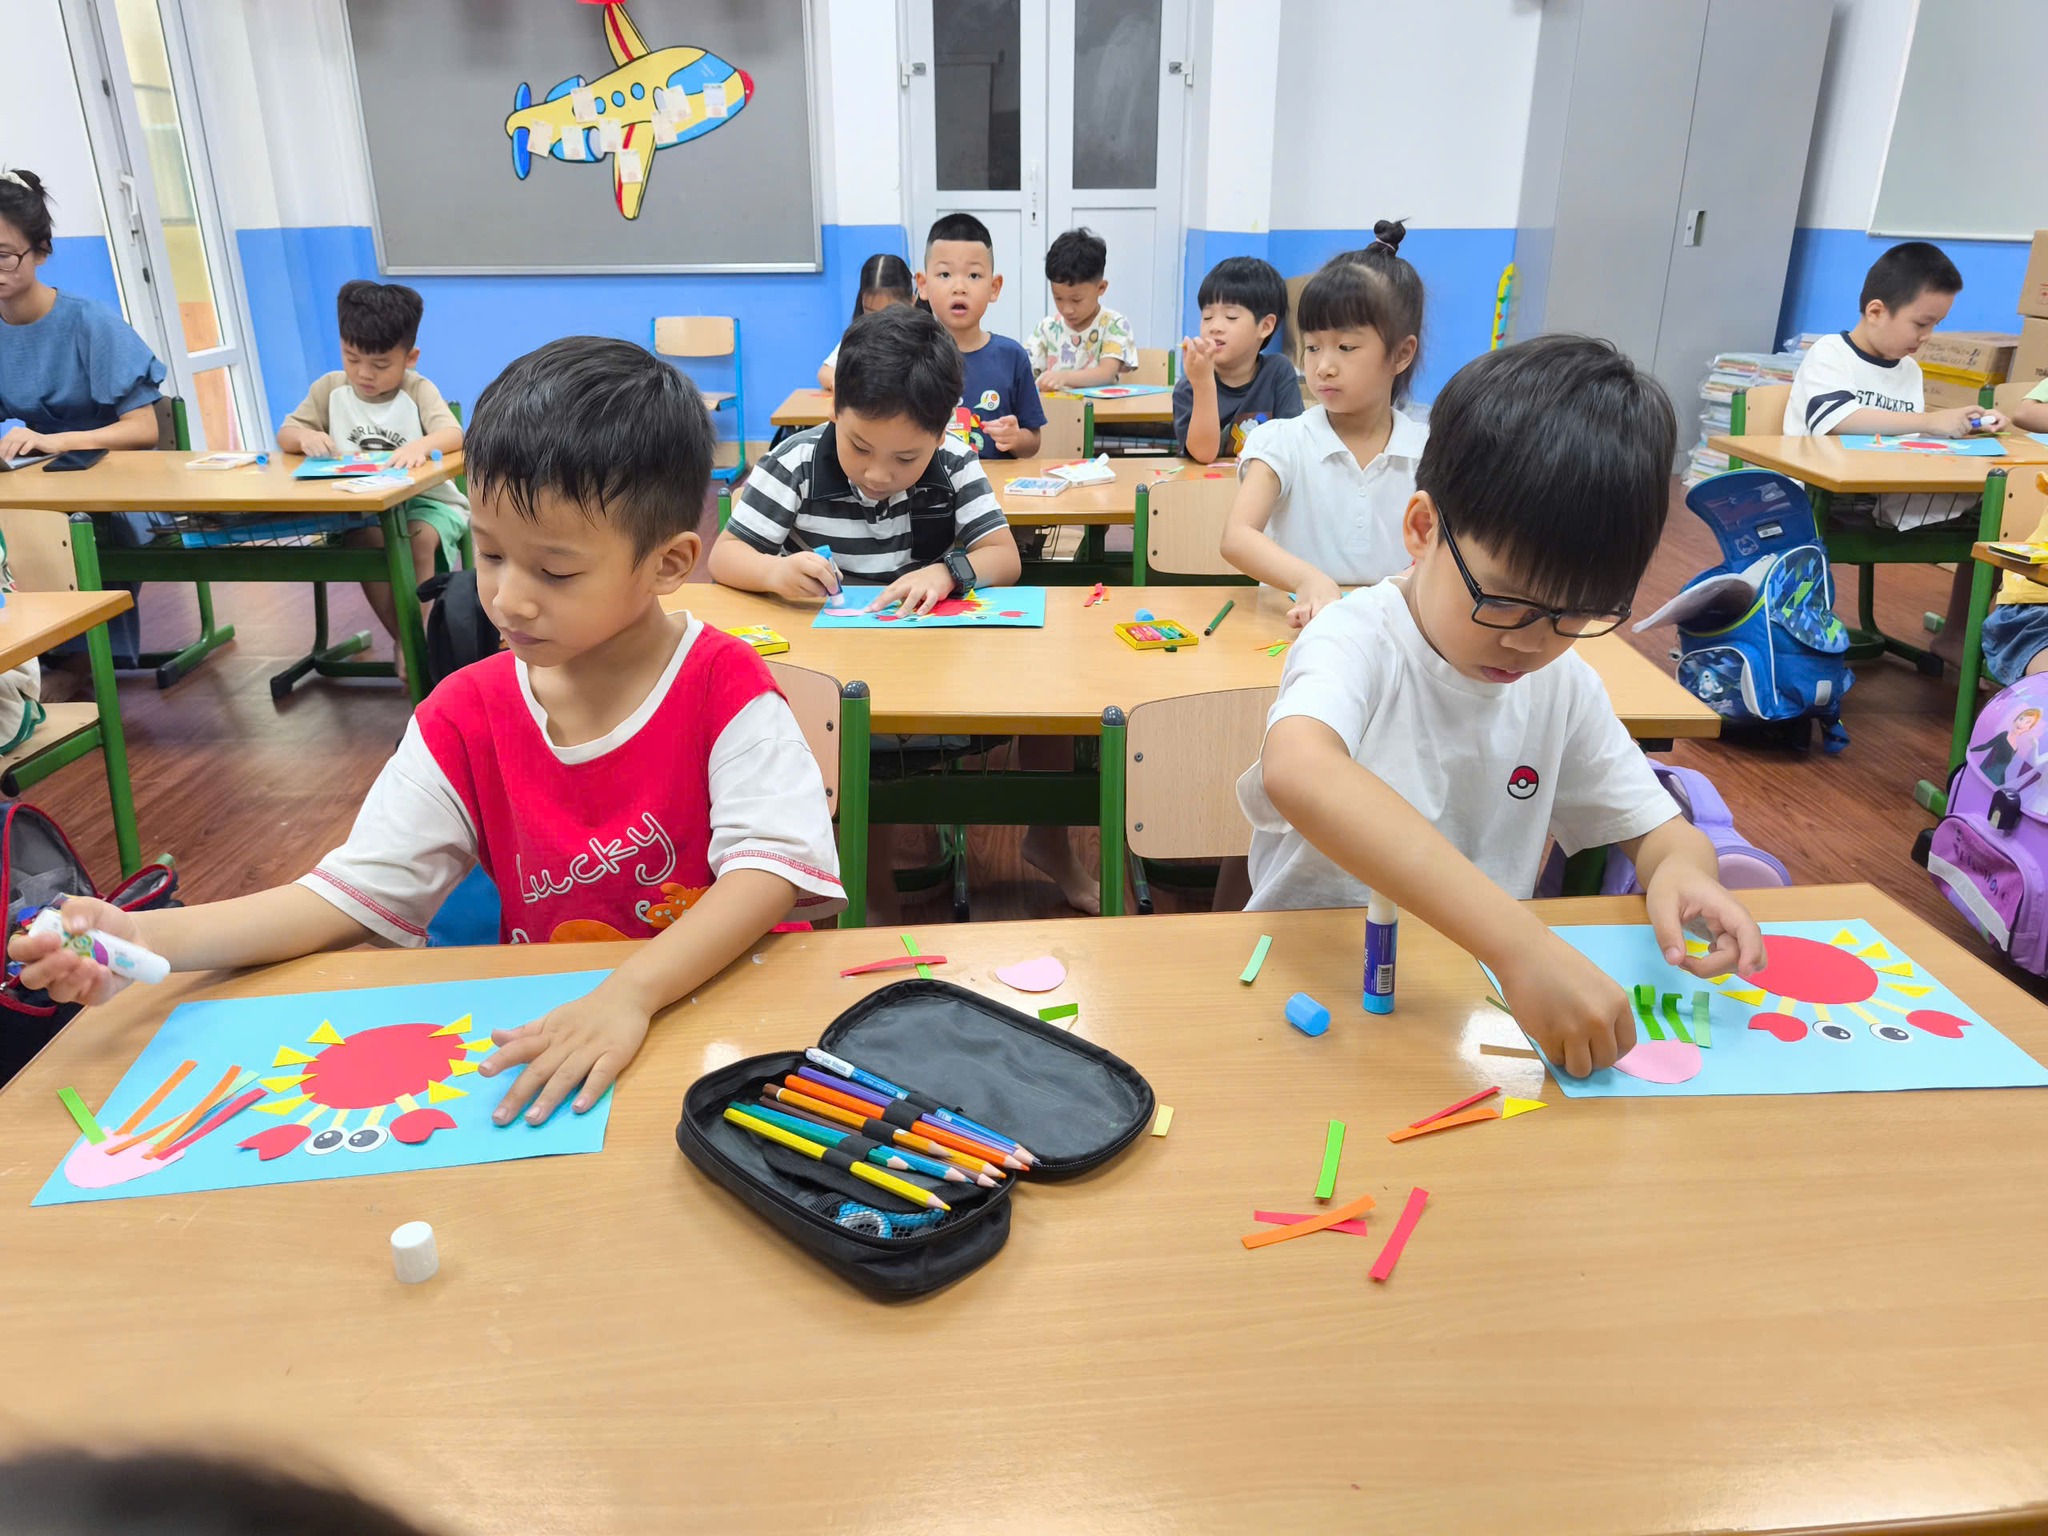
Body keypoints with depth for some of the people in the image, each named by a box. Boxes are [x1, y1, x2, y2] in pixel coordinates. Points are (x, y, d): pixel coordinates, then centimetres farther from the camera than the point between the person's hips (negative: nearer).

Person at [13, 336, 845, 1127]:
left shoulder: (722, 684, -10)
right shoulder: (467, 714, 2)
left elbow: (771, 867, -22)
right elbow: (353, 891, 0)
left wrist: (629, 994, -36)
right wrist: (152, 938, -14)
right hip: (544, 1032, 3)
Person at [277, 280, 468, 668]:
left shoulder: (418, 390, -6)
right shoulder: (330, 389, 5)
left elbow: (454, 435, -24)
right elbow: (285, 434, 5)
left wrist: (422, 444, -48)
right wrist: (305, 437, -21)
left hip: (425, 500, -2)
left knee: (420, 540, -34)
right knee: (365, 539, -30)